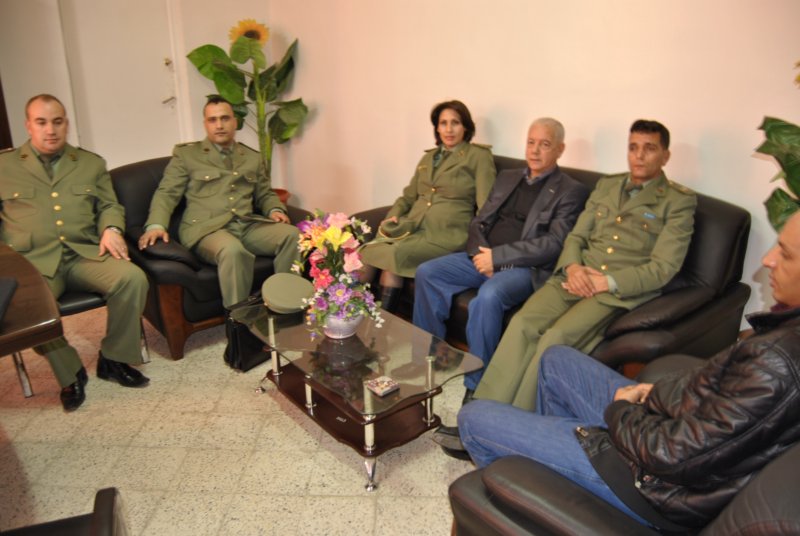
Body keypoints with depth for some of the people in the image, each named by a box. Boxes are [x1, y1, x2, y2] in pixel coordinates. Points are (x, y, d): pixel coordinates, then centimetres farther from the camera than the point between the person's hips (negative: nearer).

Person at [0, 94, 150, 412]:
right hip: (32, 260, -1)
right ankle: (70, 374, -9)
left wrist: (111, 229, -5)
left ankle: (113, 359, -7)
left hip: (86, 253, 2)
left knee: (132, 278, -28)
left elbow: (109, 206, 18)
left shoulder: (92, 164, 20)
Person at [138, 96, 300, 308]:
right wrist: (156, 225, -11)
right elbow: (167, 193, 8)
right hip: (206, 228, -3)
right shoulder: (185, 153, 15)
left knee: (293, 234, -27)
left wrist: (274, 210, 5)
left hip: (249, 226, 4)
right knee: (233, 250, -40)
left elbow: (265, 194, 29)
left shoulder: (252, 158, 25)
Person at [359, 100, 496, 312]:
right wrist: (393, 216, 6)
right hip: (410, 226, 5)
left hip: (445, 234, -5)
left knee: (394, 255, -31)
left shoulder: (479, 156, 4)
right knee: (366, 252, -24)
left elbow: (486, 205, -4)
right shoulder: (428, 157, 23)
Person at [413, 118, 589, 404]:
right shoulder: (507, 178, 20)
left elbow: (554, 244, -12)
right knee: (426, 273, -11)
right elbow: (478, 222, 17)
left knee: (487, 296, -35)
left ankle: (476, 385, -20)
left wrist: (498, 256, -17)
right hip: (484, 257, 7)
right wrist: (481, 252, -6)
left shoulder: (571, 191, 0)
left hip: (525, 267, -6)